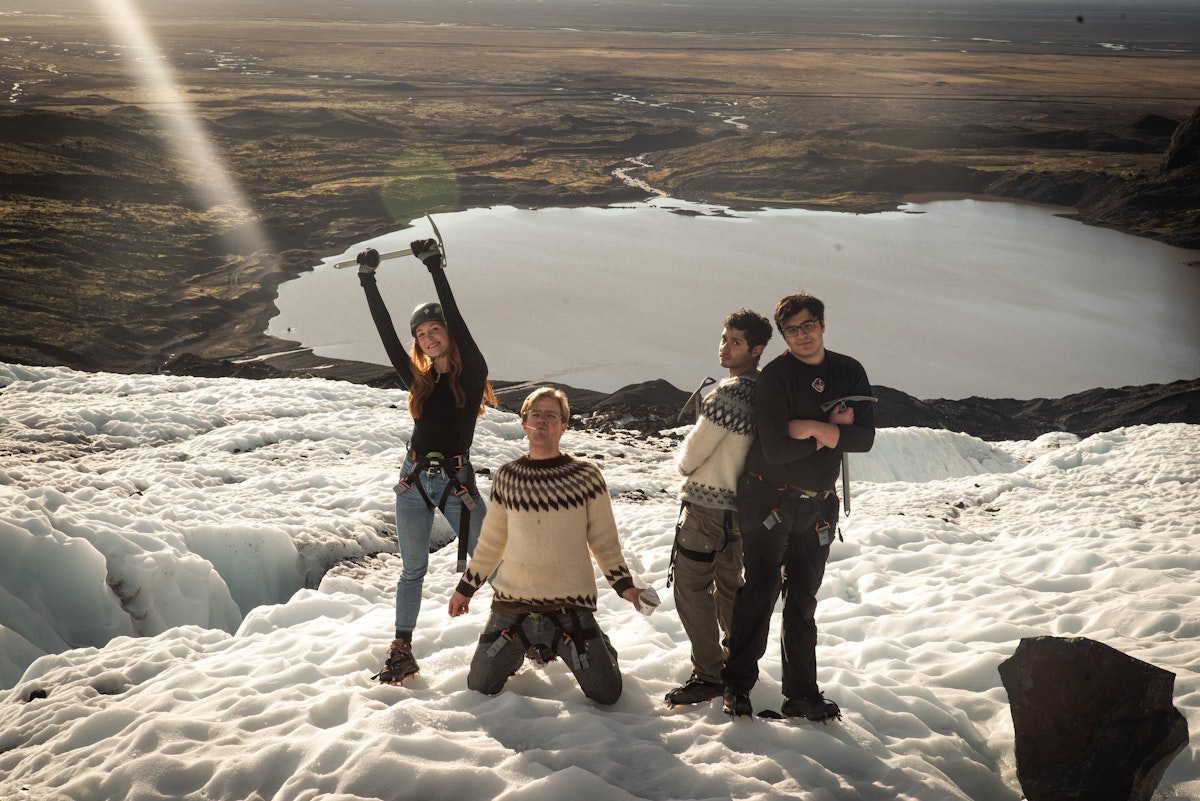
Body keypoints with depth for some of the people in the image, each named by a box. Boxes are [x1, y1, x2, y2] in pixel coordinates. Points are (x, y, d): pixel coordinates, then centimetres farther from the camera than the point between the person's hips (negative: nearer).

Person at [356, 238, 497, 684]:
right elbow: (386, 334, 5)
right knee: (413, 569, 10)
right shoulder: (418, 379, 9)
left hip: (458, 482, -4)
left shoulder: (471, 372, -2)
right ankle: (402, 650, 17)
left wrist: (435, 267, -14)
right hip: (415, 480, 4)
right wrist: (368, 281, 2)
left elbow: (456, 319, -11)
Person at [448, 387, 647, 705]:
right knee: (480, 688, 2)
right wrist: (466, 589, 15)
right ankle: (526, 644, 30)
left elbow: (604, 540, 4)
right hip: (513, 601, 2)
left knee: (606, 694, -6)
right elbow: (491, 542, 13)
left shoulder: (586, 476, -4)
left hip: (571, 605, -2)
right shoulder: (506, 478, 2)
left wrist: (623, 584, -6)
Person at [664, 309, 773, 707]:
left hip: (706, 505, -9)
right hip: (741, 503, 9)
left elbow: (690, 457, -17)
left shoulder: (727, 395, -23)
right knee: (728, 584, 22)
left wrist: (685, 460, 6)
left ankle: (708, 674, -1)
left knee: (691, 588, -2)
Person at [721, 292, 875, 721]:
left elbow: (864, 438, -5)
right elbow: (776, 448, -21)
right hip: (769, 499, -5)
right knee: (761, 589, -2)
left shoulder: (849, 373, 4)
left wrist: (816, 428, -19)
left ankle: (802, 693, 17)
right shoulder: (774, 376, -12)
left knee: (803, 598, 11)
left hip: (818, 504, 5)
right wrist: (833, 426, -15)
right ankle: (737, 684, 10)